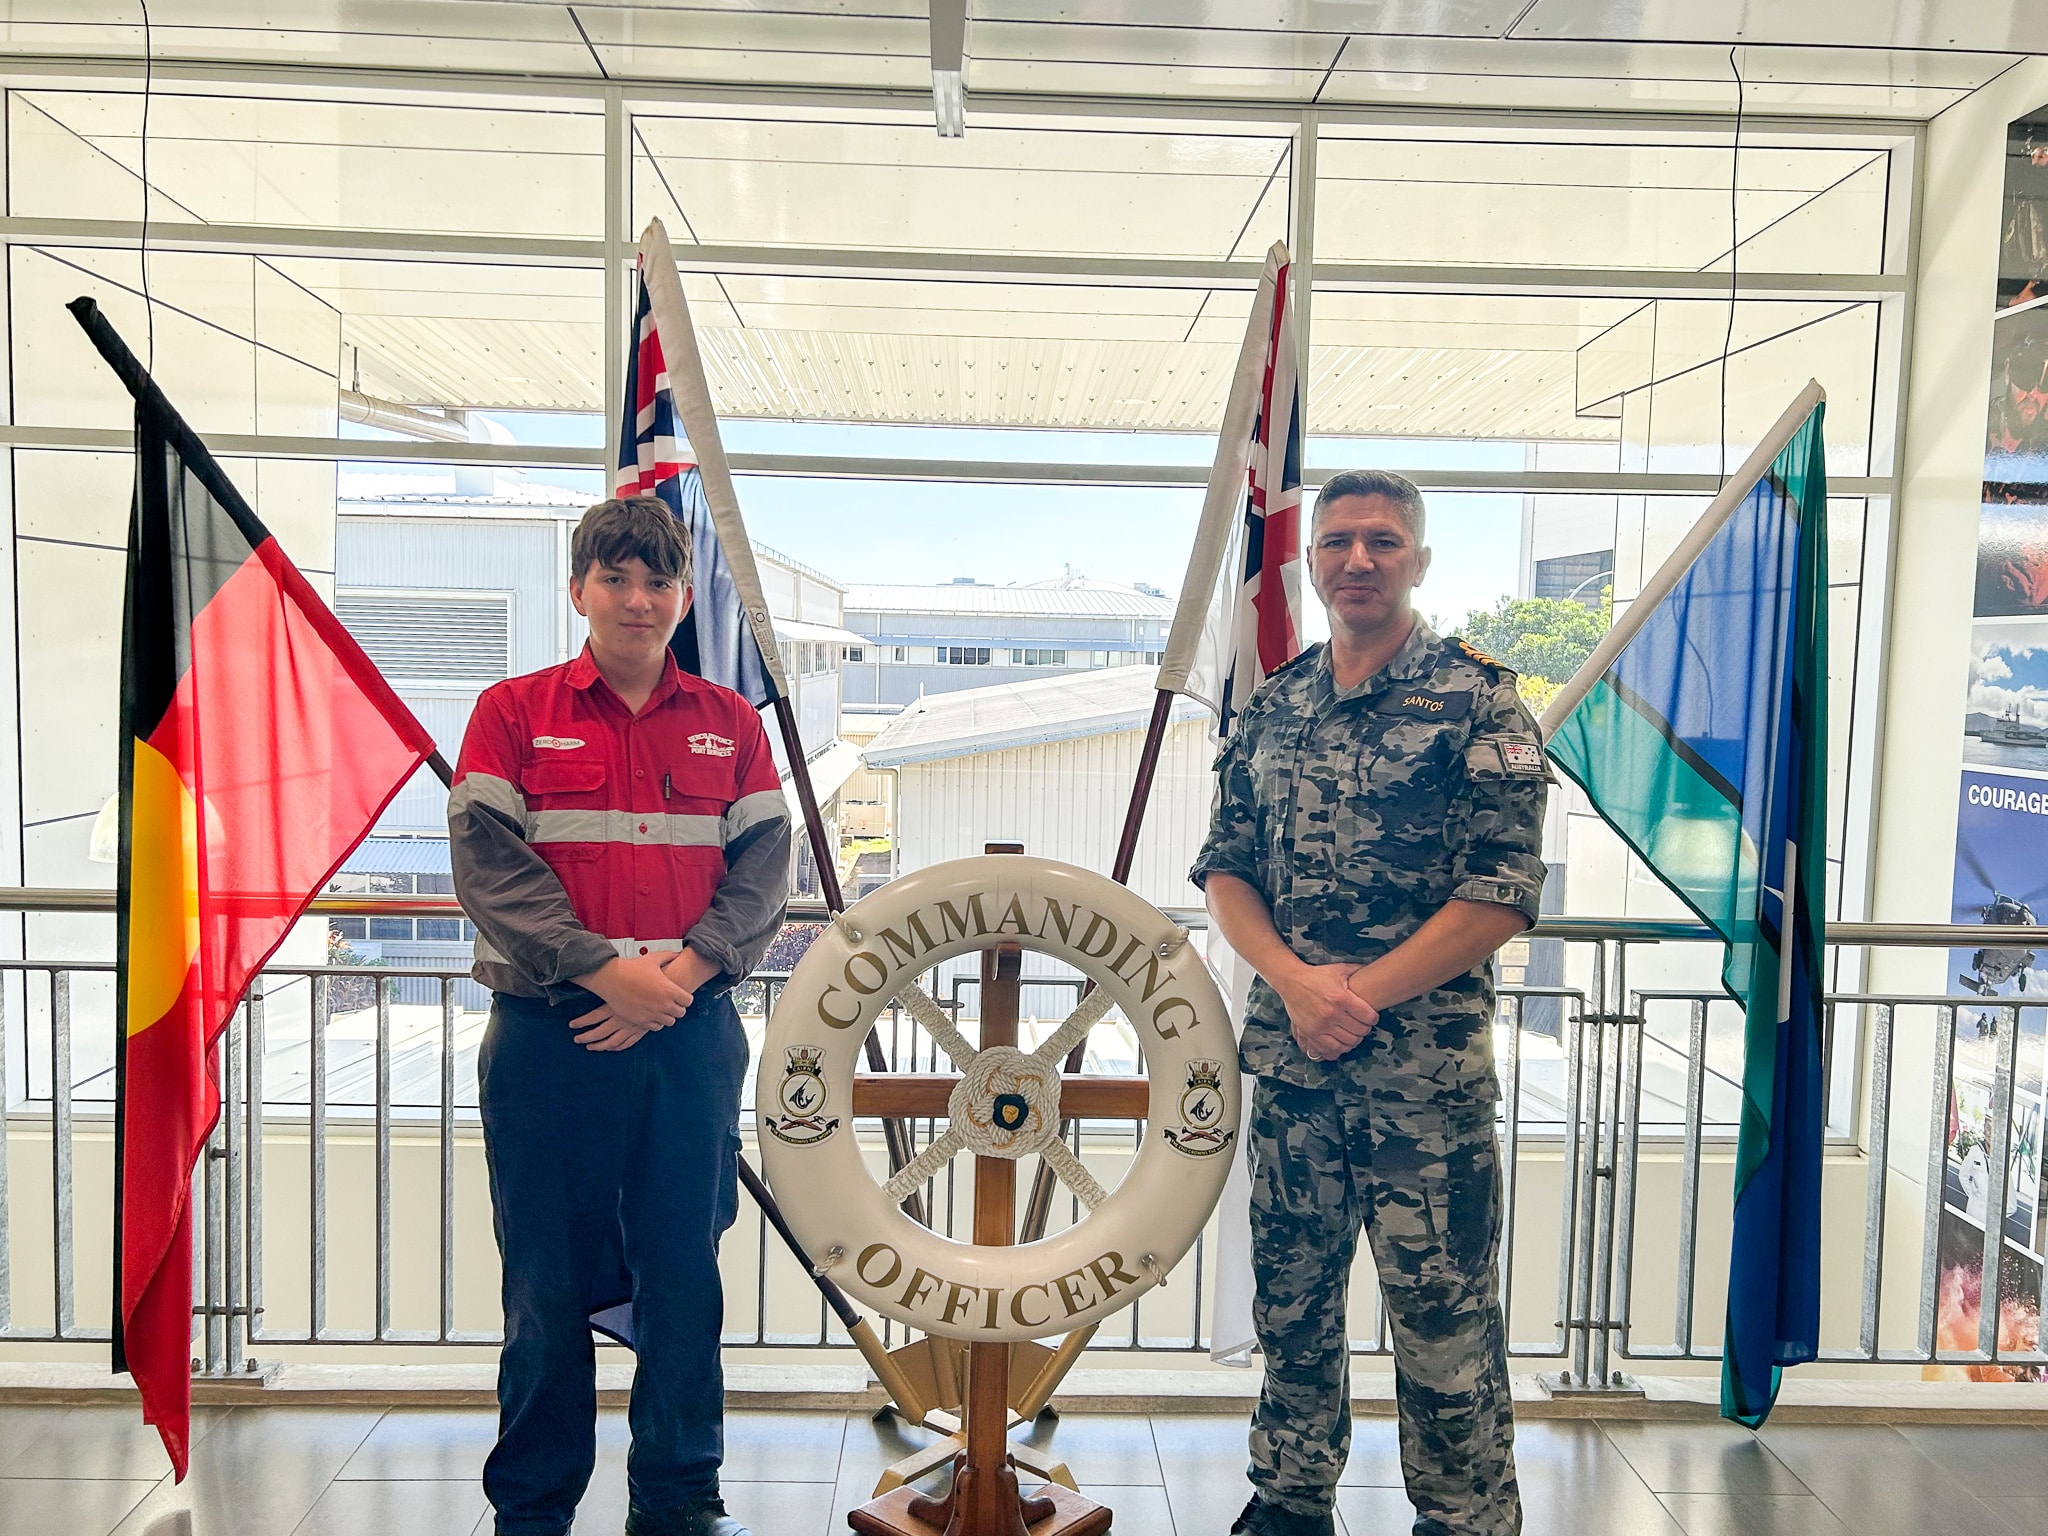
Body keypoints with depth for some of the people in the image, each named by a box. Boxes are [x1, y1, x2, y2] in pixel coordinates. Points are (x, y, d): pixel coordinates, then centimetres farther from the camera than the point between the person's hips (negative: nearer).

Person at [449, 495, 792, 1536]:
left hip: (692, 1034, 2)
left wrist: (684, 973, -13)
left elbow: (763, 868, 2)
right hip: (547, 1033, -1)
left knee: (684, 1274, 9)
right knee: (548, 1282, 8)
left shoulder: (730, 722, 10)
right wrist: (604, 970, -16)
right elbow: (488, 864, -6)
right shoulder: (511, 712, 5)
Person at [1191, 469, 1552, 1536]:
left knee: (1444, 1309, 4)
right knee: (1289, 1290, 16)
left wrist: (1365, 995, -15)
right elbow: (1224, 868, 8)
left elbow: (1504, 893, -11)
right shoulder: (1274, 704, 9)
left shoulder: (1477, 699, -4)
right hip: (1286, 1053, 5)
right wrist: (1295, 982, -10)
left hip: (1427, 1063, -4)